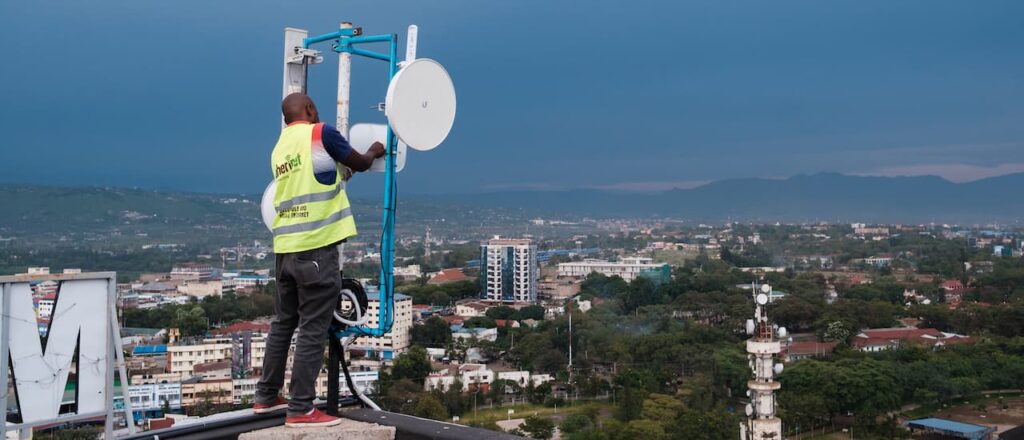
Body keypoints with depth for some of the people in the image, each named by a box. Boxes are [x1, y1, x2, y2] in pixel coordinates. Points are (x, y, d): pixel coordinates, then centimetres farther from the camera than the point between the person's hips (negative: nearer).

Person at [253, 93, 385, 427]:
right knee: (312, 329, -3)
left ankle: (266, 397, 26)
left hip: (286, 247, 8)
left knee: (283, 322, 17)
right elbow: (359, 164, 9)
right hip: (316, 247, -7)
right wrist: (374, 152, 29)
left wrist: (338, 173, 35)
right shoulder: (320, 133, -3)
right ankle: (300, 409, 0)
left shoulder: (280, 148, 17)